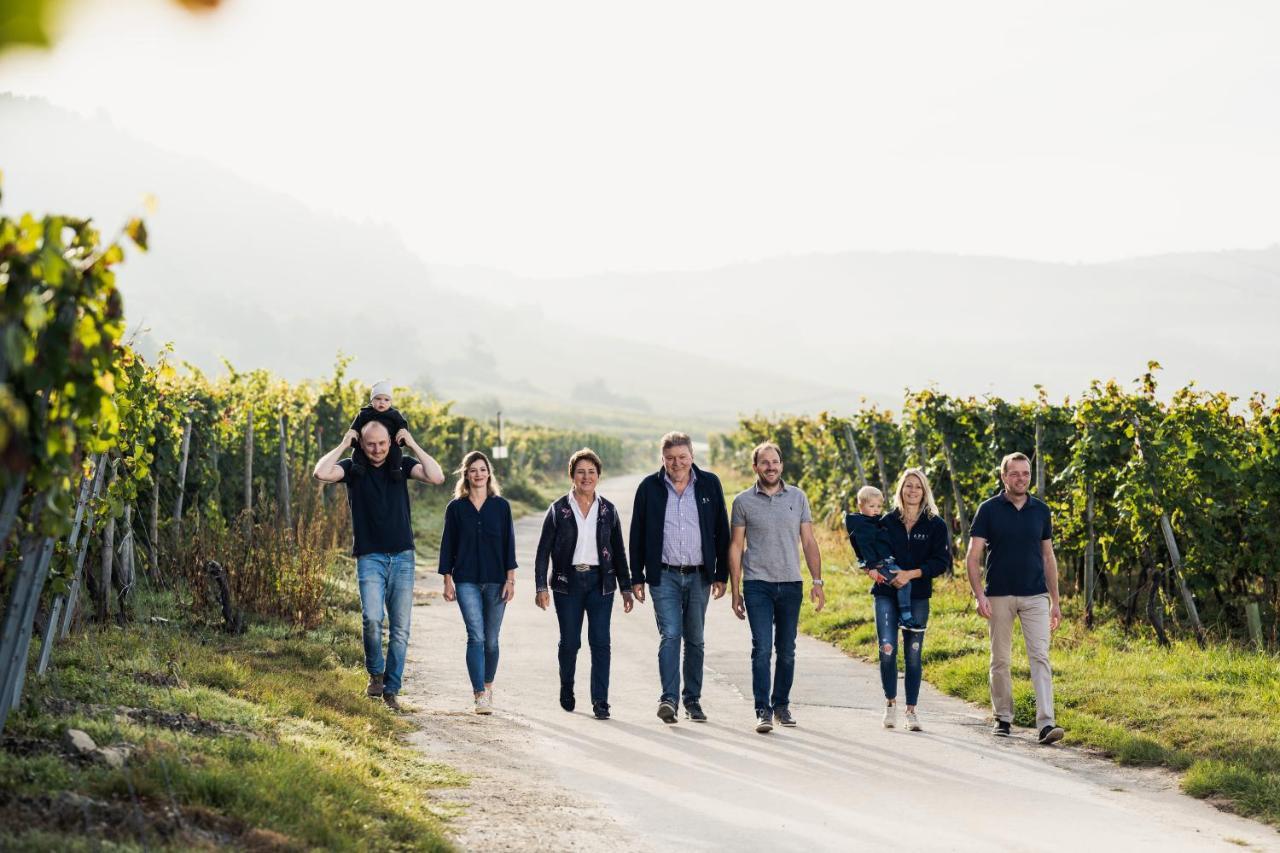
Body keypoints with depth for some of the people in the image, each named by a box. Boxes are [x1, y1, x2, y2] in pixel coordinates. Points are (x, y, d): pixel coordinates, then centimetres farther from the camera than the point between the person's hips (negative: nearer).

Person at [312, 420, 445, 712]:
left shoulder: (401, 465, 6)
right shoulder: (353, 468, 2)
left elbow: (437, 477, -10)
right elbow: (321, 473, -18)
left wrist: (413, 445, -8)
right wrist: (343, 444, -9)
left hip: (402, 557, 2)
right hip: (370, 558, -2)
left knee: (400, 629, 1)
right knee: (372, 618, -20)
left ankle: (391, 690, 9)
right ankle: (375, 673, 4)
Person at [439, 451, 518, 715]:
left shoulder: (501, 505, 5)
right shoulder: (456, 507, 4)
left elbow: (509, 543, 4)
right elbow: (447, 545, 6)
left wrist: (510, 579, -2)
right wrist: (447, 581, 1)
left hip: (496, 580, 1)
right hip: (467, 581, -1)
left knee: (491, 639, 7)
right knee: (476, 636, -12)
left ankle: (488, 685, 28)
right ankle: (481, 696, -15)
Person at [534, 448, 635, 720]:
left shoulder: (608, 510, 7)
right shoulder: (558, 509, 1)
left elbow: (618, 552, 11)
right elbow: (543, 550, 1)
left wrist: (626, 588, 7)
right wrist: (541, 586, -7)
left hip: (600, 581, 1)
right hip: (568, 582, -1)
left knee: (600, 642, -7)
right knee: (570, 642, 5)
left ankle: (600, 702, -5)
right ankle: (567, 692, 29)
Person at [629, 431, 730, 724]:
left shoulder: (709, 484, 4)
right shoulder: (649, 487, 1)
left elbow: (721, 532, 7)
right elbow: (637, 535, 5)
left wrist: (721, 574, 4)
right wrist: (637, 577, 2)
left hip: (699, 576, 2)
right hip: (664, 576, -2)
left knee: (694, 640, 8)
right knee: (670, 635, -13)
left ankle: (692, 700, 17)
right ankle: (668, 699, -20)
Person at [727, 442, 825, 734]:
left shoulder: (797, 497, 7)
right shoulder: (743, 501, 3)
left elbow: (809, 542, 9)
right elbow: (736, 547, 5)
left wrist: (817, 581, 2)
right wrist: (735, 591, 1)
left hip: (791, 584, 2)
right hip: (757, 585, -2)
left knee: (786, 651, 8)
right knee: (762, 649, -10)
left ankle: (781, 705, 21)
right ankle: (763, 711, -9)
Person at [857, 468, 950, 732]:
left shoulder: (935, 524, 3)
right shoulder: (887, 521, 7)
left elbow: (941, 561, -3)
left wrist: (911, 574, -14)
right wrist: (871, 569, -9)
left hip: (917, 596, 0)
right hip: (886, 593, 0)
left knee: (913, 654, 3)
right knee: (887, 649, -12)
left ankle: (912, 709, 14)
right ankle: (891, 703, 7)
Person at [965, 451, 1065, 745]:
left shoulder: (1041, 510, 6)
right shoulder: (989, 510, -3)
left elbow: (1048, 557, 12)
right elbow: (973, 557, -4)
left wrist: (1055, 600, 9)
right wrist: (979, 596, -15)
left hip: (1035, 596, 1)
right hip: (999, 596, -1)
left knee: (1040, 657, -9)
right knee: (1000, 660, 7)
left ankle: (1046, 723, -15)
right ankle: (1003, 718, 21)